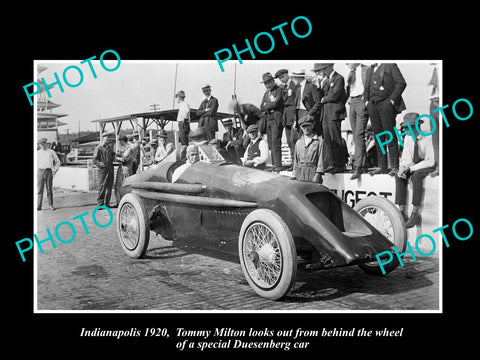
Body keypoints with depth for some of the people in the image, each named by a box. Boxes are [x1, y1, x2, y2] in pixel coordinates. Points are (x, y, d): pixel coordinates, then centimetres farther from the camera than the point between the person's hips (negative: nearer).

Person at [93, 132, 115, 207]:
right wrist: (101, 164, -21)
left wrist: (113, 156, 9)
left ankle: (107, 203, 16)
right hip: (102, 170, -7)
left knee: (109, 186, 8)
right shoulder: (98, 148, -4)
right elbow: (95, 160, -8)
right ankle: (100, 203, 0)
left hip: (110, 169, 7)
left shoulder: (109, 147, 16)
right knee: (102, 186, -7)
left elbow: (112, 155, 31)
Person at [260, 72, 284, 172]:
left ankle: (278, 165, -13)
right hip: (268, 119, 7)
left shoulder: (279, 91, -4)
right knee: (270, 143, 5)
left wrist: (266, 105, 0)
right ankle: (274, 164, 9)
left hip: (276, 119, -7)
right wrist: (270, 105, -5)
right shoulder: (266, 93, 20)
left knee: (275, 142, -13)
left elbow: (275, 104, -16)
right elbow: (262, 107, 12)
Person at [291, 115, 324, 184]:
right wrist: (294, 176, 10)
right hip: (300, 176, 3)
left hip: (313, 173, -3)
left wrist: (317, 175, -12)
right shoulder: (298, 142, 14)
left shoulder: (319, 141, 1)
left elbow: (321, 159, -4)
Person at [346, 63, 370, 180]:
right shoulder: (350, 74, 19)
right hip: (352, 104, 8)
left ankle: (359, 167, -19)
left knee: (359, 134, -16)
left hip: (362, 102, -8)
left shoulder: (366, 70, -3)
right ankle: (363, 164, 15)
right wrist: (348, 98, 7)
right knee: (355, 136, 7)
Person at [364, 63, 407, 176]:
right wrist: (366, 100, 10)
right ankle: (382, 166, 8)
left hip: (385, 104, -6)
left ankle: (395, 167, -5)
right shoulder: (369, 70, 22)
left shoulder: (390, 65, 3)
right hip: (372, 105, 6)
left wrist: (392, 100, -11)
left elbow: (401, 83, -5)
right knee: (378, 137, 5)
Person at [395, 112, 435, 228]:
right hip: (414, 166, 6)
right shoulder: (408, 137, -1)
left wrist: (411, 168, -28)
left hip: (430, 166, -6)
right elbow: (405, 158, 1)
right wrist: (402, 168, -22)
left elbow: (430, 161, -25)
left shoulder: (428, 137, -21)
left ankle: (416, 214, -33)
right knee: (399, 176, -21)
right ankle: (402, 212, -25)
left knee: (416, 176, -36)